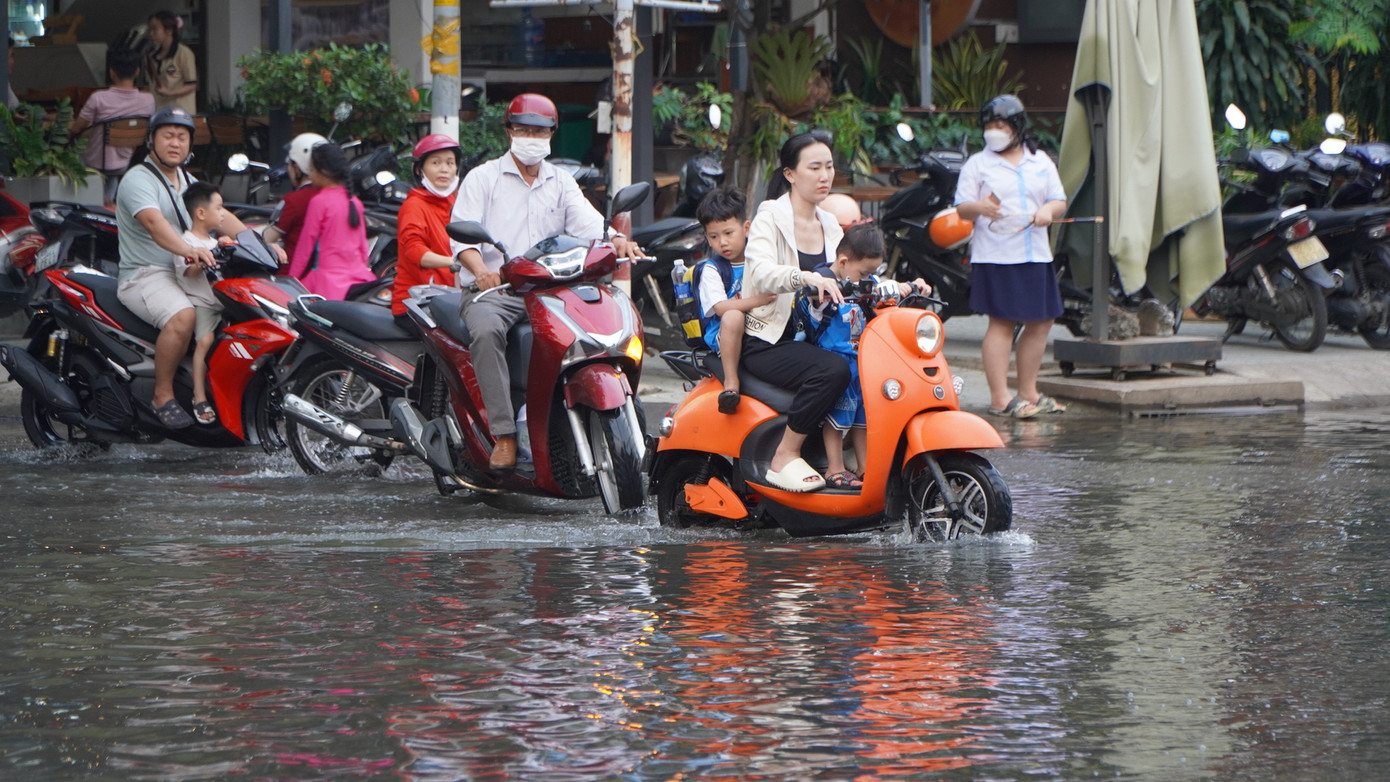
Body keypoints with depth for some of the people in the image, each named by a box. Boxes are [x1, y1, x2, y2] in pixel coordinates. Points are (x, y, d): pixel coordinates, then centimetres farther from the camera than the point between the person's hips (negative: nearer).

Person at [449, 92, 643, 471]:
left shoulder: (562, 183, 20)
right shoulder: (483, 178, 8)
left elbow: (588, 224, 2)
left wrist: (616, 241, -23)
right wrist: (481, 270, -28)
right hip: (491, 291, -4)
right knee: (487, 330, -37)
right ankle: (503, 435, -38)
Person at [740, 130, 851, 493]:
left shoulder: (829, 225, 16)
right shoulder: (771, 215, -6)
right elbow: (761, 271, -25)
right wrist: (807, 277, -44)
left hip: (812, 337, 6)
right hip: (767, 342, -6)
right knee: (832, 371, -33)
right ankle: (784, 459, -23)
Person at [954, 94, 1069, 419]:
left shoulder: (1040, 162, 15)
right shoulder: (978, 164, 4)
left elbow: (1059, 200, 13)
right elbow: (961, 208, -2)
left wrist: (1049, 210, -10)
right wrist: (980, 208, -25)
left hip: (1036, 255, 5)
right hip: (996, 256, -5)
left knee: (1040, 321, 8)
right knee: (1001, 322, -9)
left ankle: (1028, 392, 20)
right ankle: (999, 397, -9)